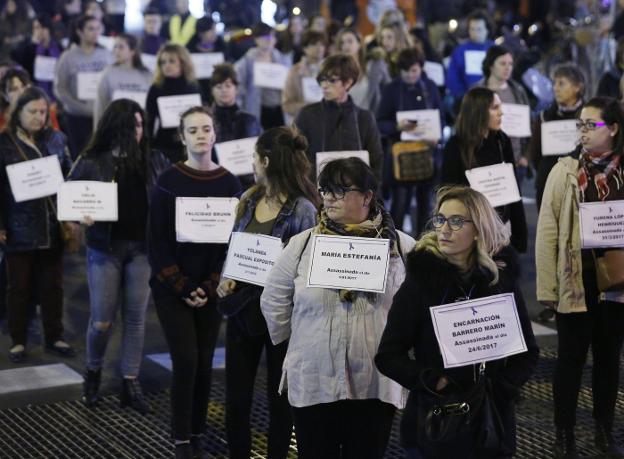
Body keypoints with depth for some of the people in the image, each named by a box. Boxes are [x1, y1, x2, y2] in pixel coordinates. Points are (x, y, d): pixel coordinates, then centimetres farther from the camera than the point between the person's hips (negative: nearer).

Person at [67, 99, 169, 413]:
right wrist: (81, 215, -17)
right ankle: (93, 373, 27)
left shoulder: (154, 161, 4)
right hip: (105, 247, -2)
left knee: (136, 318, 5)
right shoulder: (92, 162, -3)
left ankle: (131, 384, 14)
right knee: (102, 320, 1)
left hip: (142, 247, 2)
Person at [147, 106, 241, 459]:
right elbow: (157, 242, -6)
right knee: (186, 361, -8)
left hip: (211, 290, 2)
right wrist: (182, 287, -11)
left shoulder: (230, 183, 0)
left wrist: (210, 287, -9)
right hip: (172, 289, -2)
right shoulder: (168, 182, -5)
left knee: (205, 363, 5)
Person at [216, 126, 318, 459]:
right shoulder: (249, 202, 6)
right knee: (236, 397, 9)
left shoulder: (302, 210, -14)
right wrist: (226, 279, -3)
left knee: (279, 396, 10)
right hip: (243, 309, 6)